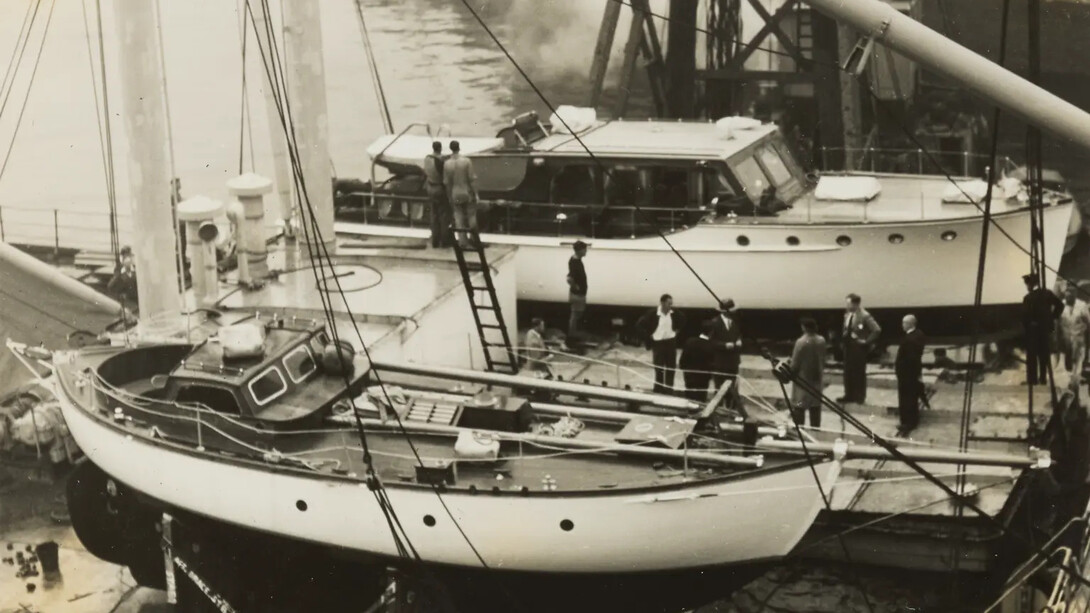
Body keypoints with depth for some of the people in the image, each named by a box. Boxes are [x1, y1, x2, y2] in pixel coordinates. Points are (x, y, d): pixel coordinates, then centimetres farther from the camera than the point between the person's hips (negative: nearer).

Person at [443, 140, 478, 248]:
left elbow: (447, 182, -3)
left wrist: (449, 197, 7)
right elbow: (472, 179, -14)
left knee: (459, 218, 8)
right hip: (468, 193, -2)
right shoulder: (466, 161, -15)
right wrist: (476, 193, -6)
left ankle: (463, 242, 6)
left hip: (455, 195, 2)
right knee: (471, 216, 12)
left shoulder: (447, 163, -8)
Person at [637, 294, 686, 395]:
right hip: (658, 343, -4)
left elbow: (683, 320, 18)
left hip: (671, 343, 4)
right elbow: (639, 325, -8)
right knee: (659, 369, -1)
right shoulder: (653, 313, -15)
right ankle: (658, 392, 9)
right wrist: (648, 336, -8)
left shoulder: (674, 313, -4)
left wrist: (677, 330, 8)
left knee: (671, 369, 9)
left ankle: (669, 391, 20)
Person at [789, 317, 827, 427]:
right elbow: (823, 360, 7)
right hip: (817, 378, 6)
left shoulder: (801, 342, -21)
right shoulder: (821, 340, -3)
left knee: (798, 407, 2)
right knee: (815, 408, 14)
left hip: (803, 379, -6)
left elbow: (795, 363, -15)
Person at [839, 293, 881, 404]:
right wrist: (844, 334, 8)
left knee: (859, 372, 3)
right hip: (848, 346, 7)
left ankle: (860, 397, 12)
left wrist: (867, 341, -19)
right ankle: (849, 395, 18)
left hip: (858, 347, -7)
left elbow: (877, 330, -24)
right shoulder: (847, 314, 6)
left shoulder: (865, 316, -18)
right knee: (848, 371, 10)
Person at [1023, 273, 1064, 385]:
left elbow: (1025, 315, -17)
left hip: (1033, 329, -5)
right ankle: (1043, 378, 15)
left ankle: (1032, 379, 0)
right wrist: (1053, 317, 8)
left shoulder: (1028, 298, -14)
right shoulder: (1047, 293, 3)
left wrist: (1025, 327, -3)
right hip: (1046, 327, 5)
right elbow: (1060, 305, 4)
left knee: (1032, 355, 1)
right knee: (1044, 353, 13)